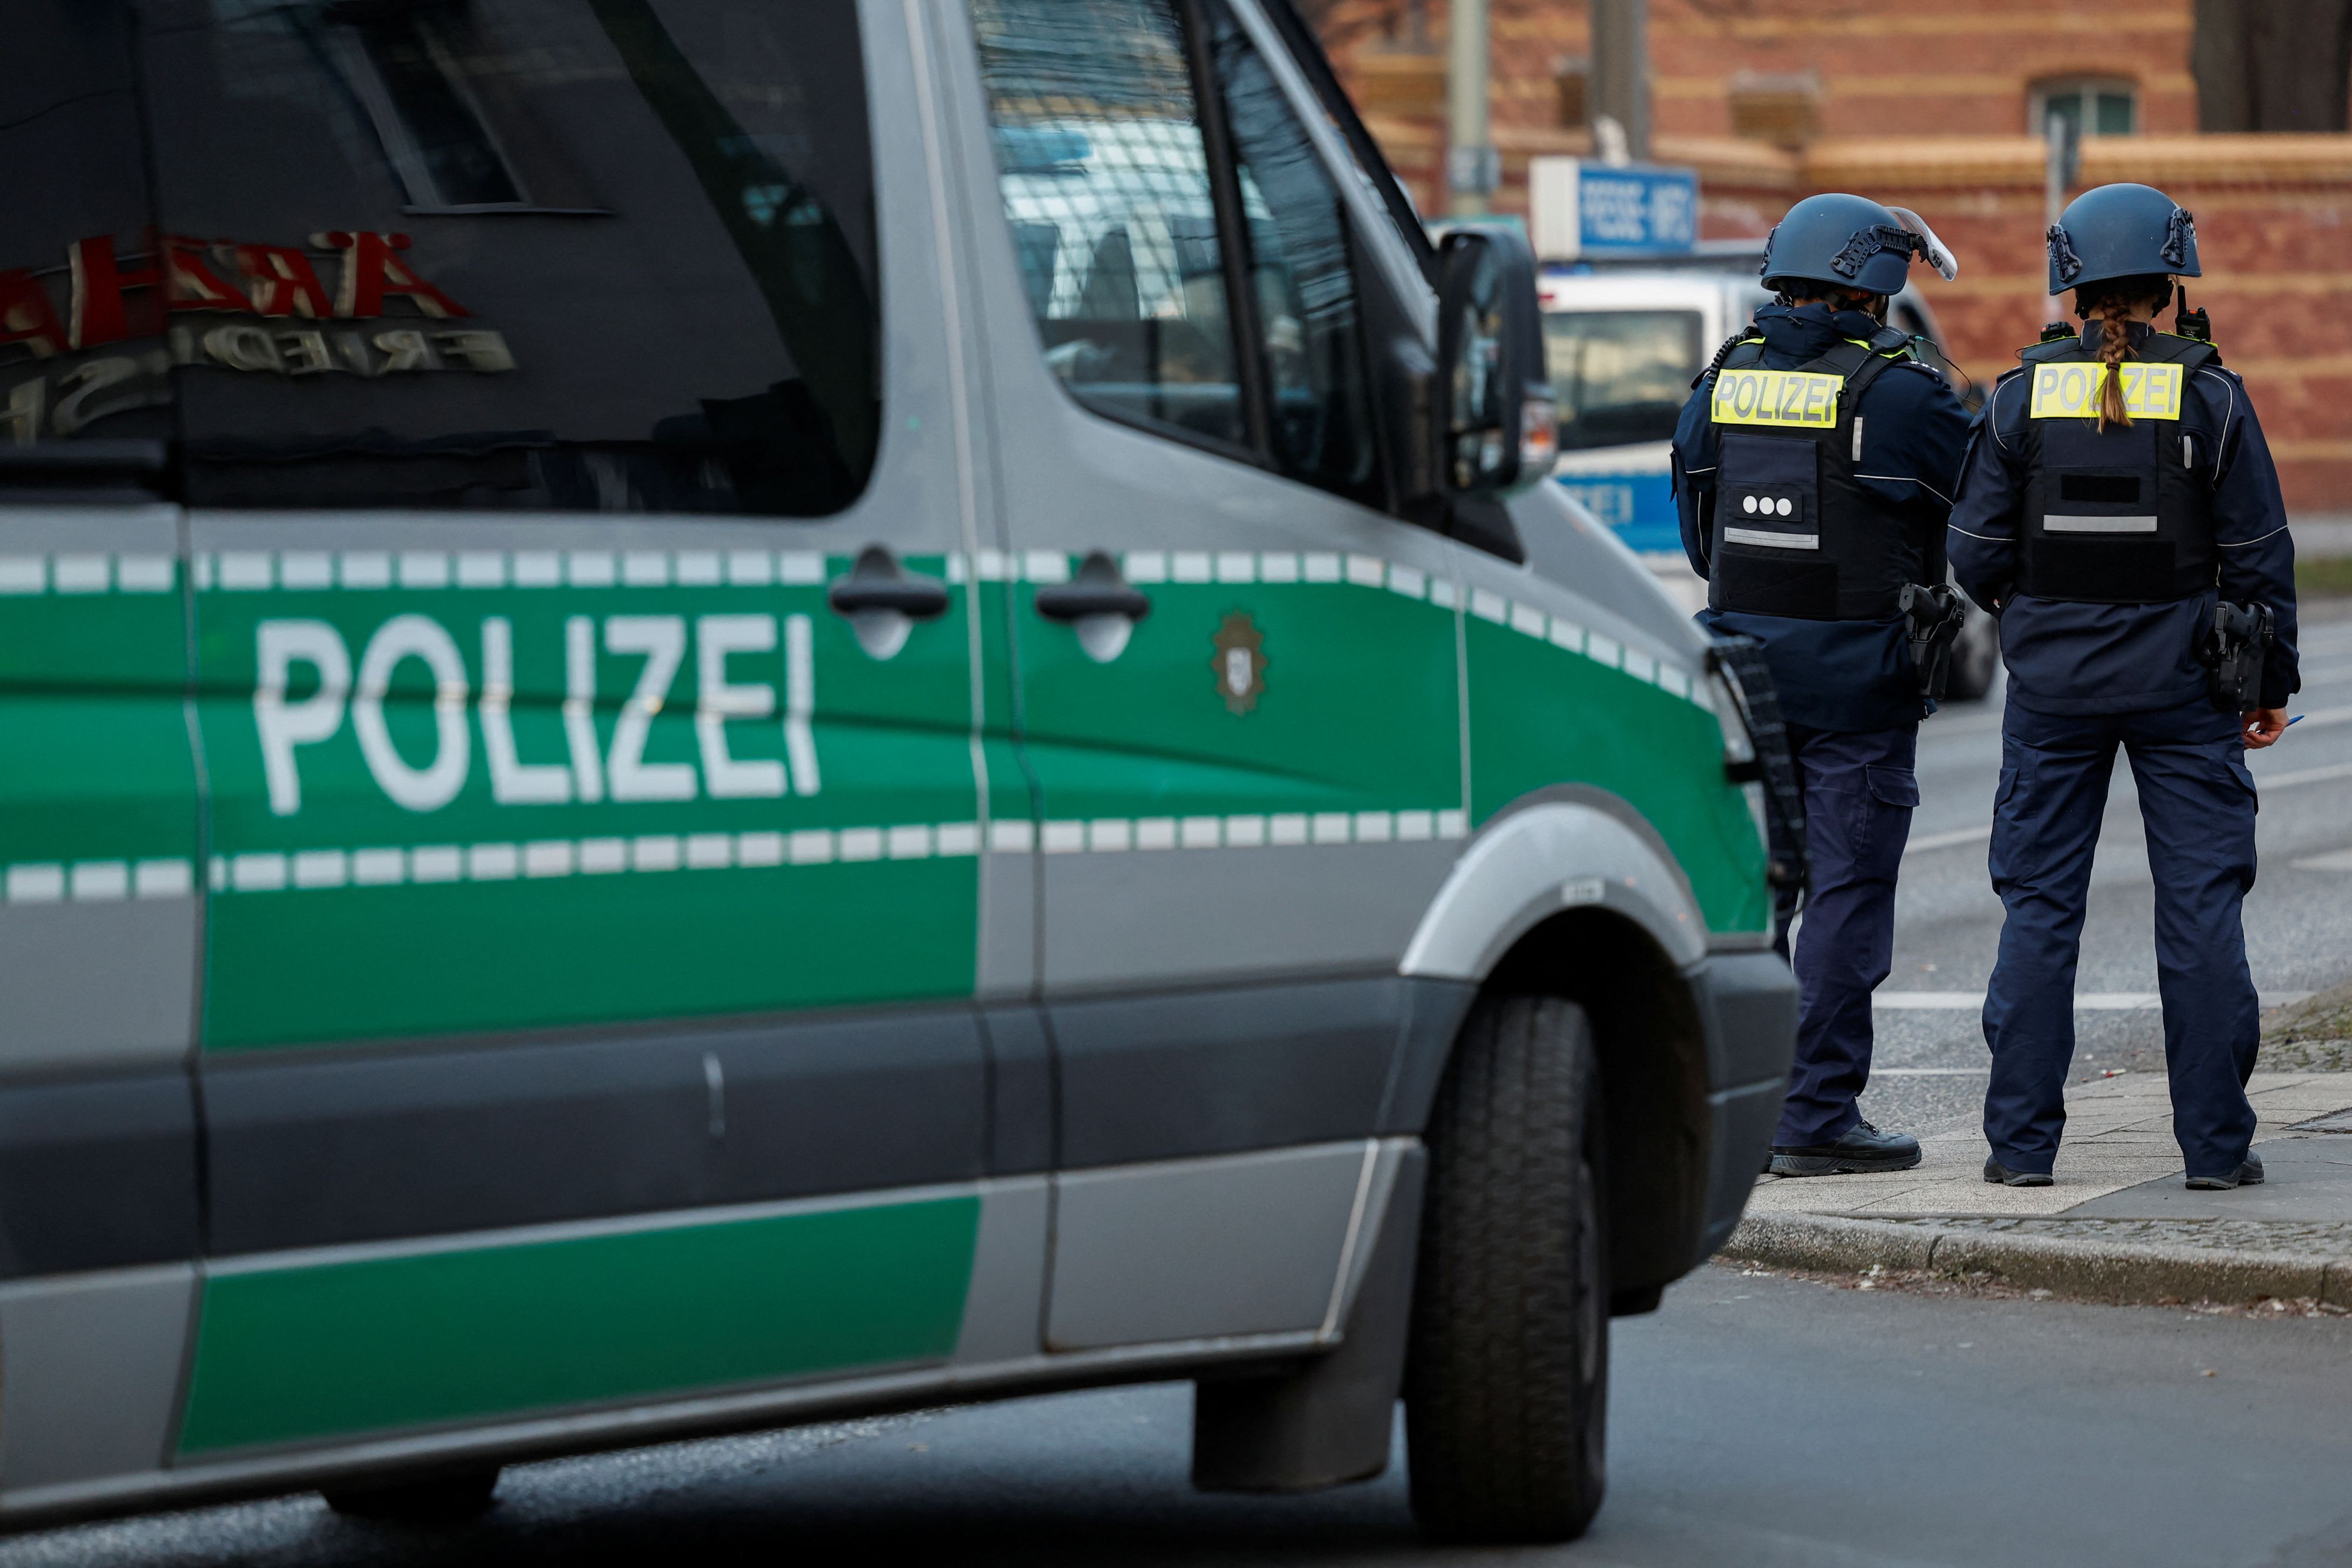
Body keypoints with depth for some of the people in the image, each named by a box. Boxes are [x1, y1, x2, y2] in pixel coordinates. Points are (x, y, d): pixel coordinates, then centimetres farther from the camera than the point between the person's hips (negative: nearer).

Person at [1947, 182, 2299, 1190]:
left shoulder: (2023, 396, -3)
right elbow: (2259, 553, -2)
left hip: (2054, 679, 1)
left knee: (2039, 906, 7)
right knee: (2201, 905, 4)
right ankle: (2216, 1143, 5)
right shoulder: (2210, 398, -5)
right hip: (2181, 679, -1)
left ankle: (2022, 1140, 5)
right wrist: (2271, 682, 8)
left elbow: (1977, 554, -3)